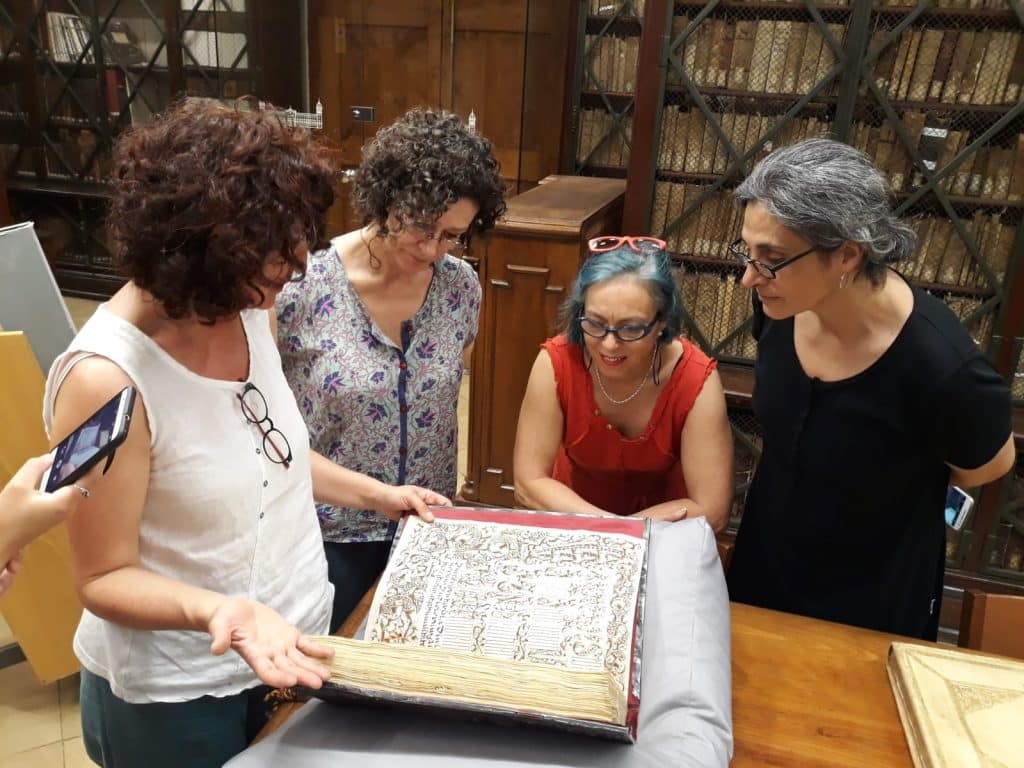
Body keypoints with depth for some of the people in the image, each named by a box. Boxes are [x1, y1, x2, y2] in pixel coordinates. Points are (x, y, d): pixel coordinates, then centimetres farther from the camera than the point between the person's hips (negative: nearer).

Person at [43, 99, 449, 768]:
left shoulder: (251, 311, -7)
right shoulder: (107, 380, -28)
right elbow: (105, 577, -19)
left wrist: (376, 494, 8)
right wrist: (216, 609, -36)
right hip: (179, 701, -6)